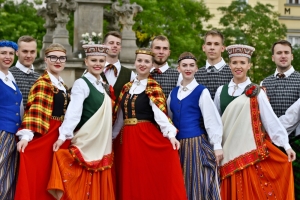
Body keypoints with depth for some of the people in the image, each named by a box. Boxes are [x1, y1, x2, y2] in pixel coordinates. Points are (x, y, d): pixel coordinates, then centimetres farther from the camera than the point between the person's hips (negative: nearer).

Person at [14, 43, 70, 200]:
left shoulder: (61, 85, 14)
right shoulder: (43, 83, -11)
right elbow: (34, 110, -22)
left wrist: (64, 135, 15)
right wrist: (26, 135, -32)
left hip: (59, 135, 8)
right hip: (44, 134, -8)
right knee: (38, 176, -5)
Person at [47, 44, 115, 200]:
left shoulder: (104, 87, 14)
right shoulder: (81, 84, -9)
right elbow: (73, 111, -21)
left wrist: (109, 140, 15)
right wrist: (63, 135, -31)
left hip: (102, 144, 7)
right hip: (85, 143, -7)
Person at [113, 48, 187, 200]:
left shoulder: (153, 87, -3)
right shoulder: (127, 88, 14)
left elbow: (160, 113, -16)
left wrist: (170, 134, -30)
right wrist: (112, 136, 18)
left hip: (147, 137, -6)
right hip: (126, 139, 6)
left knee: (149, 180, -5)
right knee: (130, 183, 8)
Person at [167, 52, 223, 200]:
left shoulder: (202, 92, -4)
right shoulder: (173, 93, 11)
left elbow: (212, 120, -7)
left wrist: (217, 146, -11)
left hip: (196, 143, -5)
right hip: (178, 144, 5)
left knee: (198, 184, -3)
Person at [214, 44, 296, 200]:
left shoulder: (256, 93, -2)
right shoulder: (221, 91, 8)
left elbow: (270, 119, -5)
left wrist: (286, 145, -10)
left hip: (250, 151, -3)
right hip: (228, 152, 3)